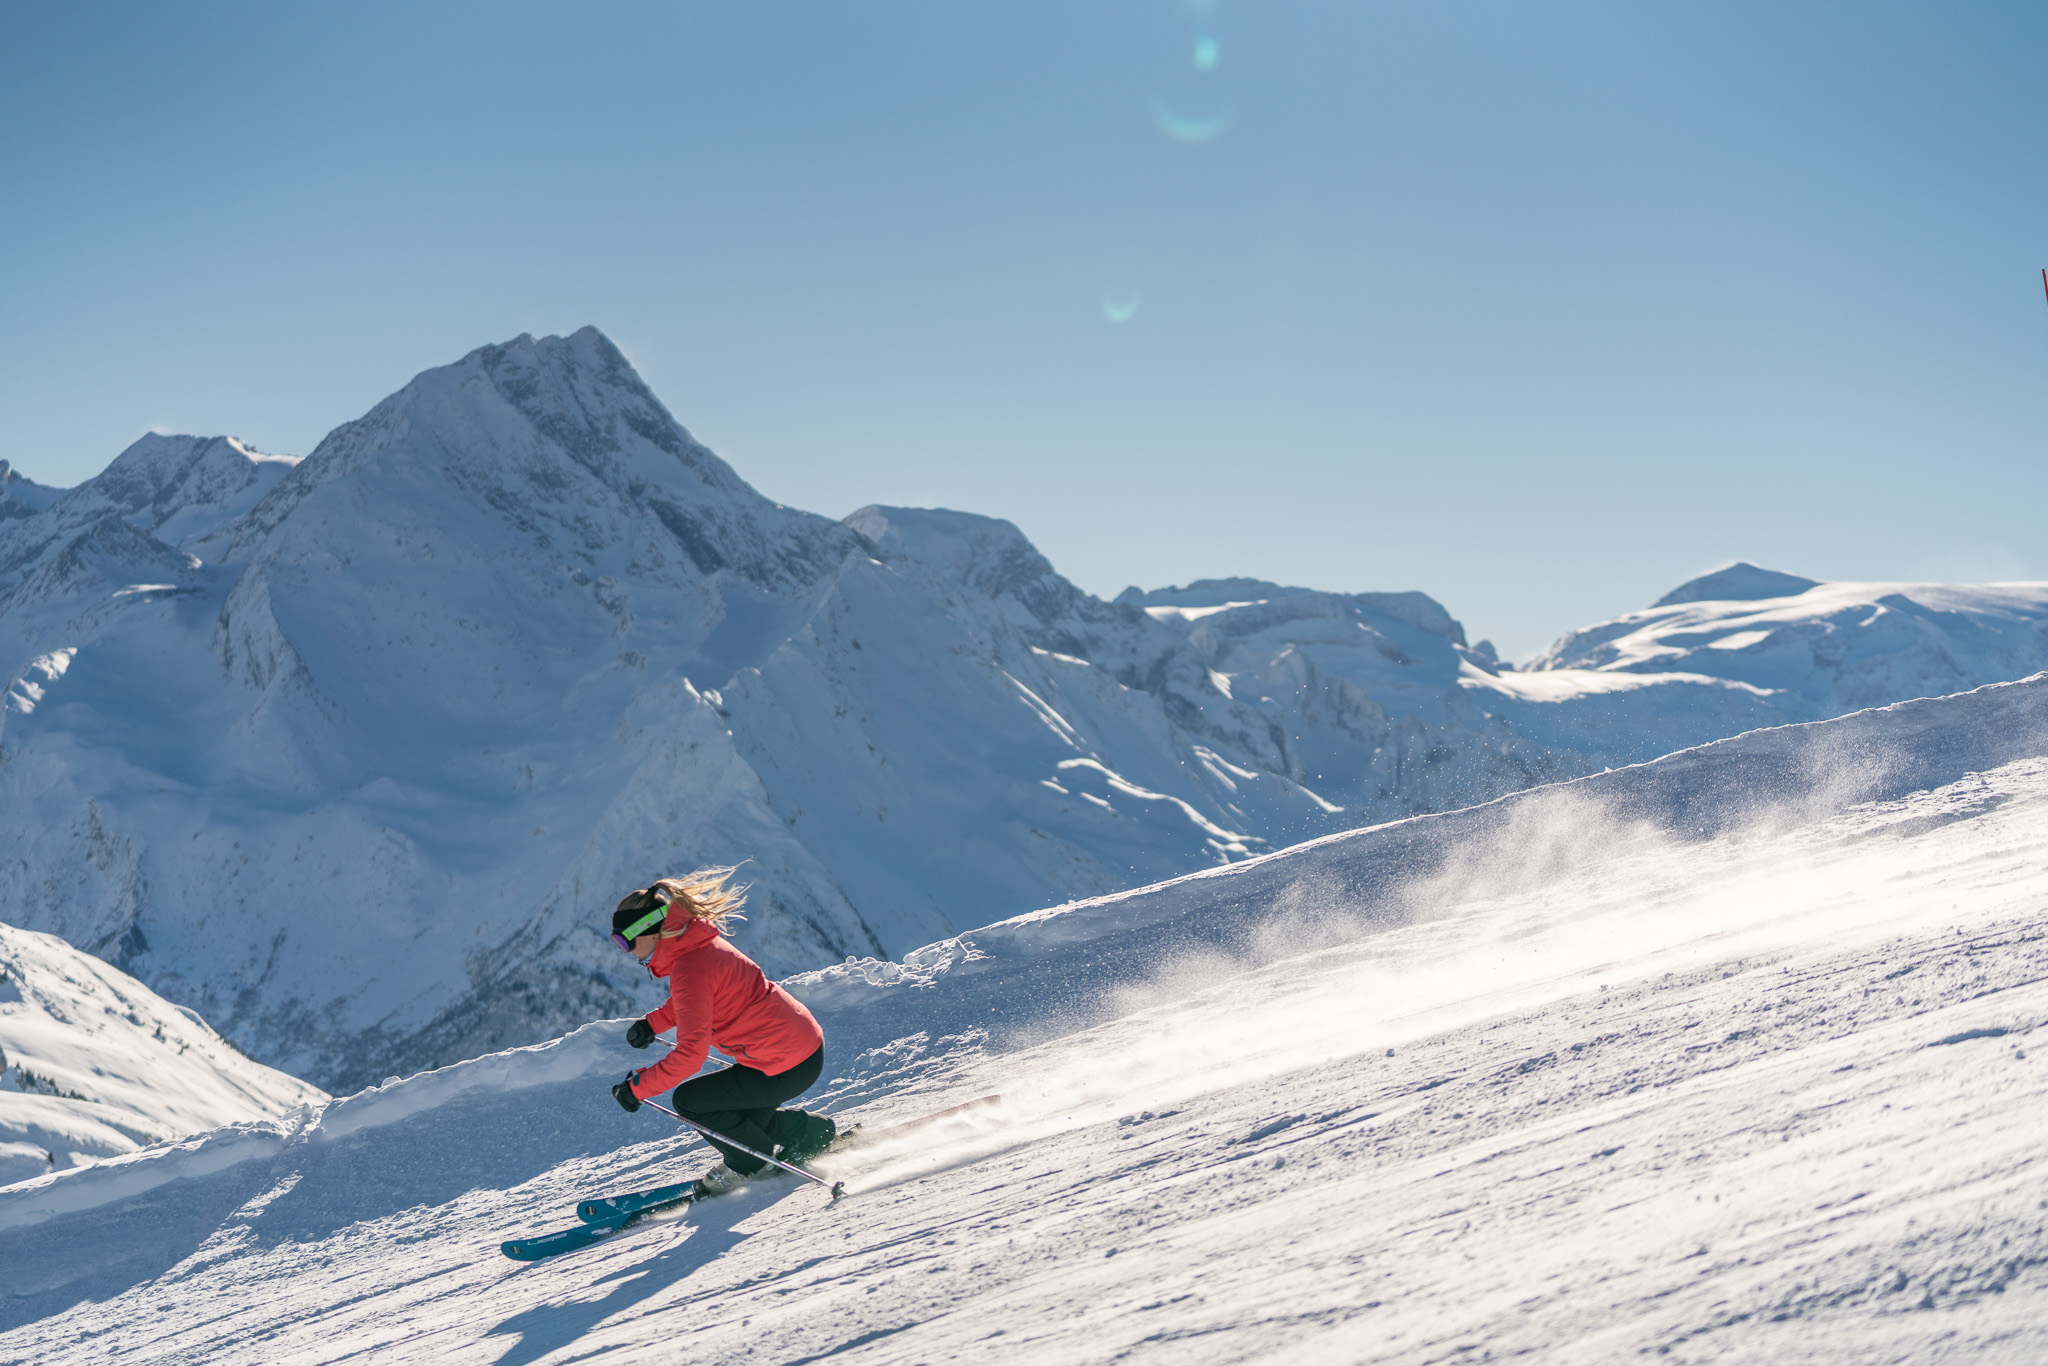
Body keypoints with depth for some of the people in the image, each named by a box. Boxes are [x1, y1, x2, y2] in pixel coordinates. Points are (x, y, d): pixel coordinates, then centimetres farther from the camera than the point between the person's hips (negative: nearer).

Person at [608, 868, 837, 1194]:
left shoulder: (688, 970, -23)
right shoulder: (697, 942, 7)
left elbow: (690, 1054, -26)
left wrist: (637, 1088, -19)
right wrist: (653, 1022, 16)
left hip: (785, 1065, -10)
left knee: (690, 1101, -2)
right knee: (742, 1116, 23)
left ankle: (749, 1162, 12)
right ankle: (817, 1134, 29)